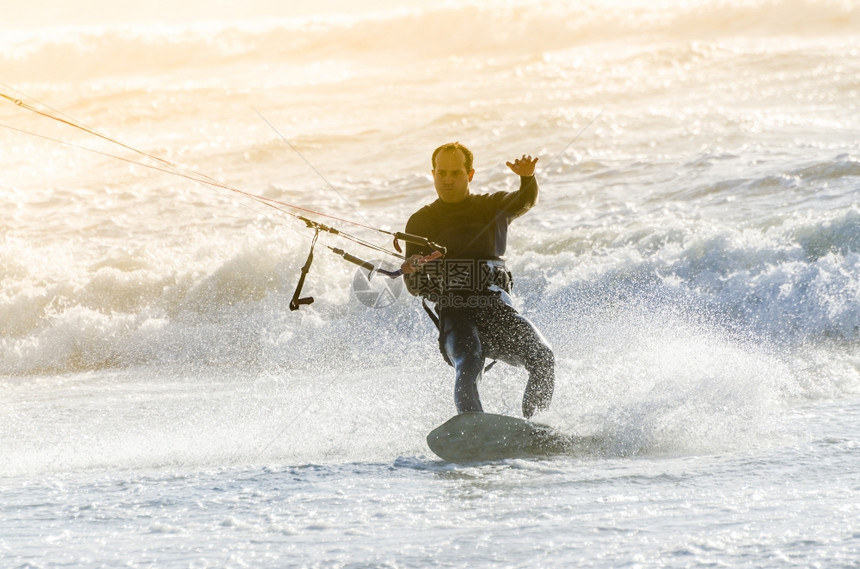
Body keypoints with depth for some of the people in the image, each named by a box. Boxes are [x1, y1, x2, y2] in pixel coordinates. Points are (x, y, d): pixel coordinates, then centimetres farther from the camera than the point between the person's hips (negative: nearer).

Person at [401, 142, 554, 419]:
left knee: (542, 358, -24)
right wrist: (412, 272, -18)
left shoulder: (492, 207, 17)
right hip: (454, 312, -2)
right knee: (468, 365, -33)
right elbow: (415, 287, 7)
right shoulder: (421, 222, 13)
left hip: (496, 307, 2)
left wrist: (527, 177, -30)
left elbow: (525, 201, -7)